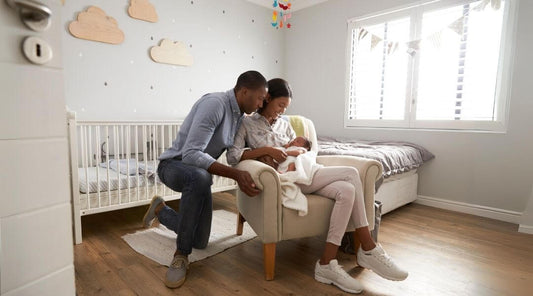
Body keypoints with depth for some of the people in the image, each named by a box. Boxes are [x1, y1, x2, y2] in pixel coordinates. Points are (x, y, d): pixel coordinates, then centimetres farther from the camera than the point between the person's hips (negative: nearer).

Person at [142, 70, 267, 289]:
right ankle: (181, 255, -22)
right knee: (199, 177, -44)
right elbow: (190, 154, -35)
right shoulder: (215, 103, -27)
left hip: (199, 173, 8)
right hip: (174, 164, -7)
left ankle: (160, 209, 33)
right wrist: (236, 174, -44)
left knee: (200, 242, 7)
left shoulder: (239, 115, 1)